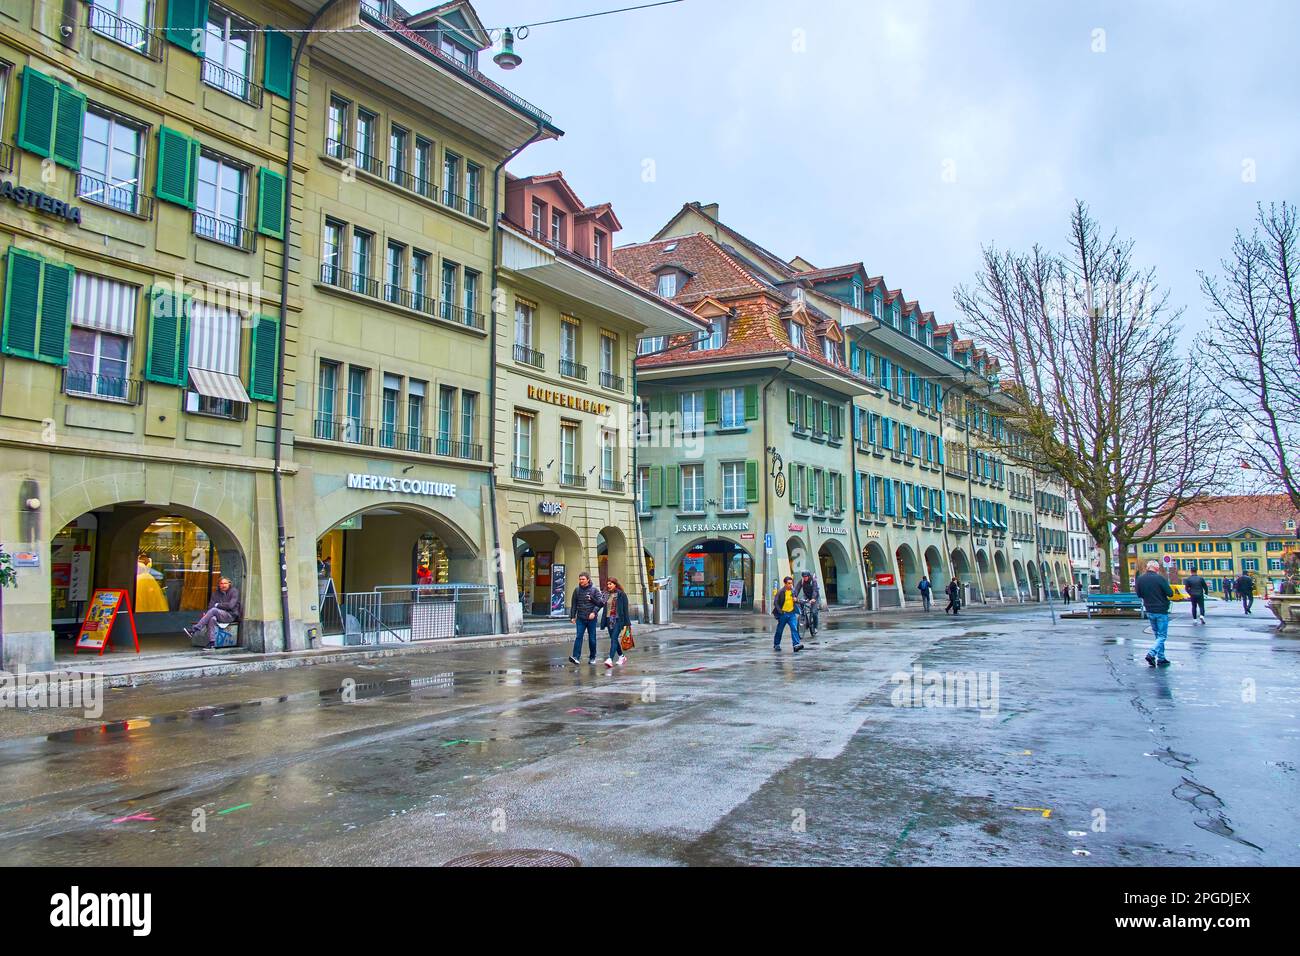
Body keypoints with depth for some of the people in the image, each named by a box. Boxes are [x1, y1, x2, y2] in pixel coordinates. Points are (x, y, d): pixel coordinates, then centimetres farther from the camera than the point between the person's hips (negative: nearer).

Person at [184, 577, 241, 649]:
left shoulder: (234, 591, -1)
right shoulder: (217, 593, 15)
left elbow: (230, 605, -13)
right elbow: (211, 605, 7)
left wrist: (217, 605, -4)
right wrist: (206, 614, -13)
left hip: (231, 615, -5)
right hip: (219, 615, 5)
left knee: (214, 610, -30)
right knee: (212, 619, -31)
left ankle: (195, 629, -30)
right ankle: (212, 642, -37)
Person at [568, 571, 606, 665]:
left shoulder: (594, 589, -3)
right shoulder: (577, 590, 5)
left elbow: (600, 602, -6)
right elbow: (574, 604, 10)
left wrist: (594, 612, -19)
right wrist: (572, 616, 7)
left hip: (591, 618, -1)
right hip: (580, 618, 2)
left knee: (592, 638, 6)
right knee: (578, 637, -11)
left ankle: (592, 657, 20)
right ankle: (575, 657, -18)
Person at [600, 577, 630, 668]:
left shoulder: (621, 594, -5)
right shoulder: (607, 595, 12)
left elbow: (625, 609, -6)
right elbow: (605, 608, 15)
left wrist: (626, 623, -10)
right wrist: (603, 621, 10)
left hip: (618, 620, -7)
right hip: (609, 620, 7)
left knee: (614, 639, -16)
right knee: (613, 639, 12)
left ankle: (610, 659, -25)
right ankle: (621, 656, 29)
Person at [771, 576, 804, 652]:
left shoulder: (793, 590, 4)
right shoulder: (780, 591, -12)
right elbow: (775, 602, -10)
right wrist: (780, 612, -17)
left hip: (792, 613, 3)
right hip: (783, 614, -3)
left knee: (794, 629, -10)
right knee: (779, 630, 9)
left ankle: (796, 645, -15)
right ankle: (776, 645, 26)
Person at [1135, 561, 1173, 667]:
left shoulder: (1140, 579, 0)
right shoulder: (1159, 578, -16)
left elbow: (1139, 594, 10)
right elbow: (1170, 593, -11)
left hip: (1149, 611, 6)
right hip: (1161, 611, -6)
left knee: (1158, 635, 17)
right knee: (1162, 635, 0)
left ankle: (1161, 658, 17)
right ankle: (1151, 654, -17)